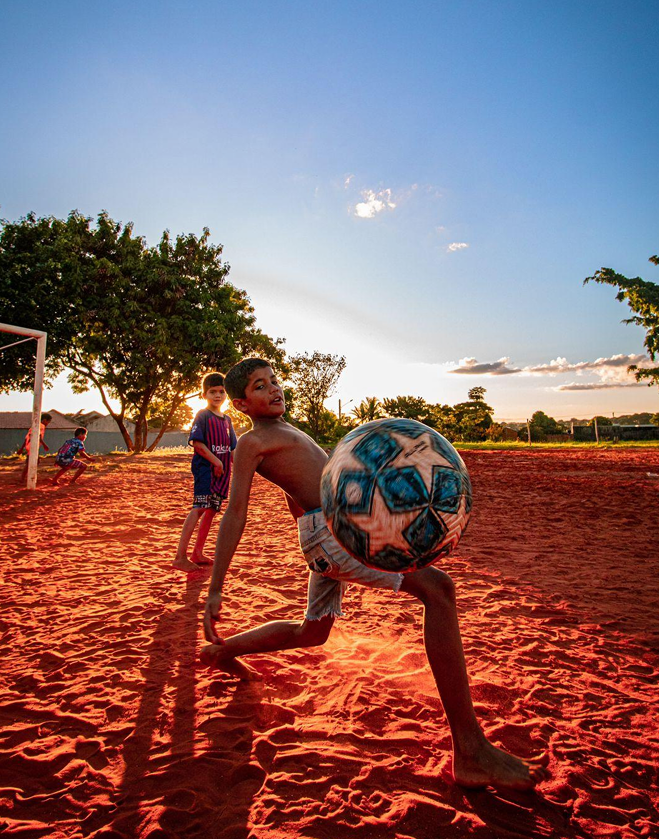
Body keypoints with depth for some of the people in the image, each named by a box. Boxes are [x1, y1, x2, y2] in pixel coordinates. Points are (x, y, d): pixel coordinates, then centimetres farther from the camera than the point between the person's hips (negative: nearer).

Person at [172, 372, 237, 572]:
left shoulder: (227, 419, 17)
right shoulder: (203, 415, -4)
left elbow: (232, 449, 19)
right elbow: (197, 442, -14)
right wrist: (215, 461, -18)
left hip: (222, 471, 8)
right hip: (204, 468, -8)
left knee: (211, 510, 9)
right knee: (199, 508, -16)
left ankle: (197, 554, 19)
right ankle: (180, 556, -14)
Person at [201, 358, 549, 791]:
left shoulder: (287, 431, 25)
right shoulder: (252, 442, -3)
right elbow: (235, 516, -10)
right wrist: (215, 591, -12)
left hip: (331, 533, 10)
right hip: (330, 531, -10)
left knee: (311, 633, 25)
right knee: (437, 587, -21)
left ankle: (221, 650, 41)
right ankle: (471, 752, -22)